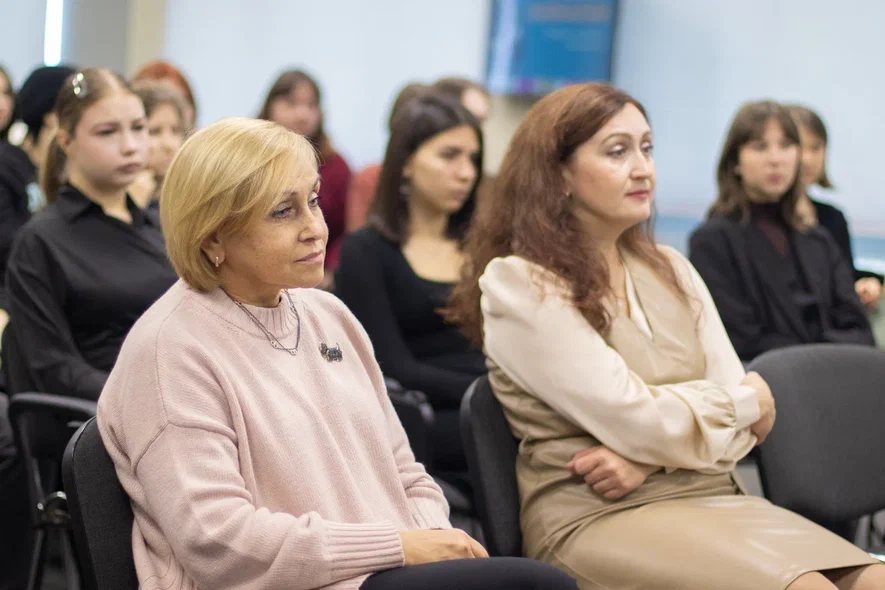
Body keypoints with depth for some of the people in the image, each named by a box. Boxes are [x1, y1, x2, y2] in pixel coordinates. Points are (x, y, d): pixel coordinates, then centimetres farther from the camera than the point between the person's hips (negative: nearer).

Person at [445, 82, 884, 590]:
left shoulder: (670, 270, 15)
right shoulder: (517, 285, -6)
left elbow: (750, 413, 8)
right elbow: (635, 419, -12)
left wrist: (649, 460, -11)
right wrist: (749, 399, 4)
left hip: (710, 497, 7)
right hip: (596, 519, -6)